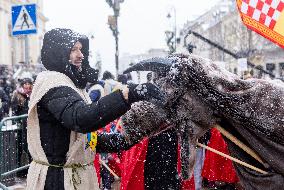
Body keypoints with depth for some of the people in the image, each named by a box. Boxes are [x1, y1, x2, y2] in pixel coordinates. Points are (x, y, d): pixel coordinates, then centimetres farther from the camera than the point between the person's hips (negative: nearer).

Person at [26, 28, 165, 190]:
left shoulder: (69, 83, 15)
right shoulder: (52, 82, -17)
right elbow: (81, 119, -37)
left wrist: (120, 141, -1)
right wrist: (129, 93, -44)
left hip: (78, 175, 9)